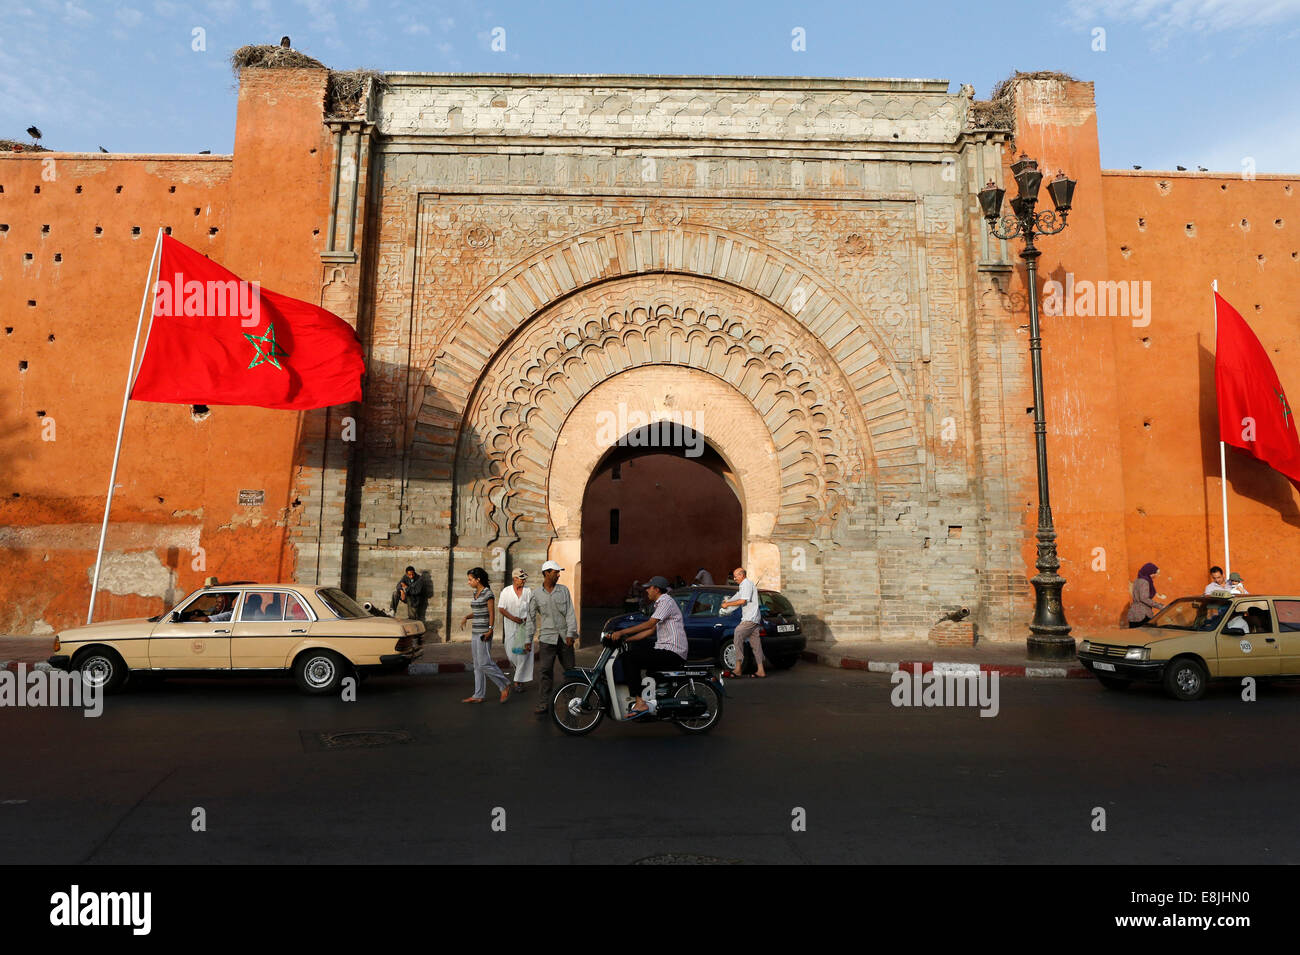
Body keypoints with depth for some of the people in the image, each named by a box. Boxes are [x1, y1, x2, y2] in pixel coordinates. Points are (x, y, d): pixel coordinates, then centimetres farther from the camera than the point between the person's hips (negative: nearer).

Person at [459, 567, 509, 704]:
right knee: (477, 665, 10)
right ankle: (478, 696, 14)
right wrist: (466, 617, 4)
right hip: (475, 631, 9)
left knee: (484, 663, -9)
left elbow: (492, 614, -12)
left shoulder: (488, 593, -12)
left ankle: (505, 685, 6)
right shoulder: (475, 593, 13)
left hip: (484, 632, -9)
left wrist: (490, 630, -16)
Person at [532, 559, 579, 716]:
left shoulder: (564, 590, 5)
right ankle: (543, 703, 2)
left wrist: (571, 633, -8)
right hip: (547, 637, -1)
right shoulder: (536, 594, 3)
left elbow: (570, 613, 1)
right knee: (545, 671, -5)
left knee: (569, 670, 7)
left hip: (565, 637, 2)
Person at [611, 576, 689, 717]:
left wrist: (621, 632, -20)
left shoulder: (666, 602, -9)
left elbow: (649, 624, -20)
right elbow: (651, 630, 21)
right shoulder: (660, 604, 23)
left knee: (629, 658, -19)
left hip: (672, 653, -11)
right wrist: (626, 639, 14)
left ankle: (640, 703, -22)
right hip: (664, 649, 11)